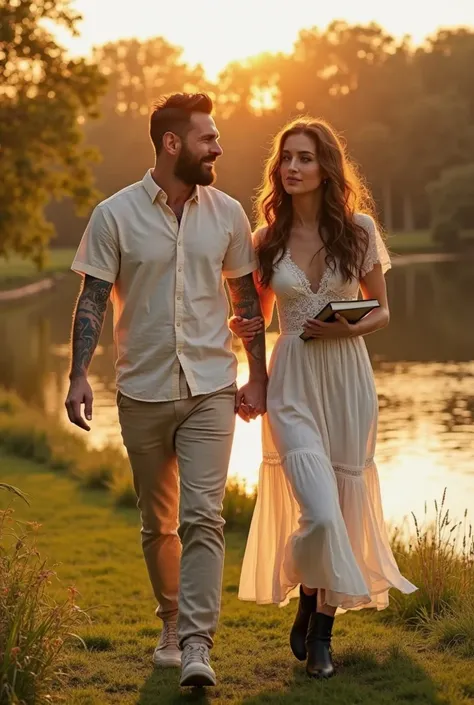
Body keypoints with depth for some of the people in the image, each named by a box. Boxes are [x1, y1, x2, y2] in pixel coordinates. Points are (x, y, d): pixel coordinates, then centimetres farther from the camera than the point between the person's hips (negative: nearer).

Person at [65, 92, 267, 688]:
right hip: (143, 393, 0)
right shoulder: (115, 215, -3)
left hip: (211, 391, 0)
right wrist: (79, 375, -14)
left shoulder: (226, 213, 3)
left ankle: (196, 644, -11)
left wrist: (258, 376, 10)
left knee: (203, 517, -11)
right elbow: (92, 299, -3)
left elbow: (246, 298, 12)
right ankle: (171, 623, 30)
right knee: (158, 524, 12)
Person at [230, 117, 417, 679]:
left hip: (347, 377, 1)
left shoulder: (359, 229, 0)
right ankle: (308, 607, 12)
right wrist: (242, 328, -8)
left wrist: (351, 328, -13)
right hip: (292, 382, -1)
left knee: (343, 506, 7)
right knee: (318, 512, -16)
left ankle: (322, 630, 24)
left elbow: (381, 310, 8)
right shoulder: (268, 238, 3)